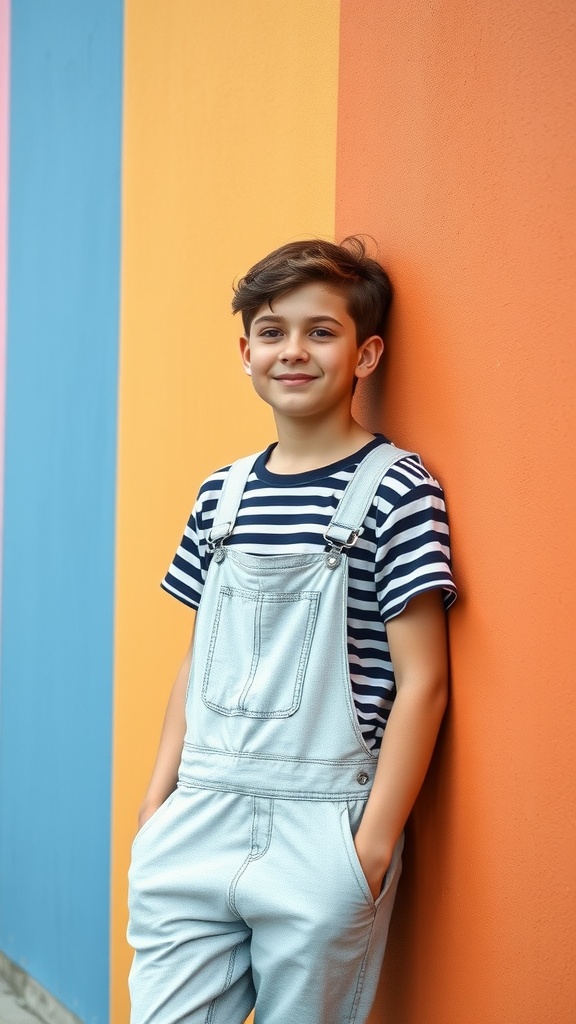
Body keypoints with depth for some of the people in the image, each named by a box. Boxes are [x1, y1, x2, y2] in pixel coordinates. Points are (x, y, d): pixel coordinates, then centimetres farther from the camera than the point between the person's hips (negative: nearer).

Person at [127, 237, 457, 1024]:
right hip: (199, 820, 5)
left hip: (320, 835, -5)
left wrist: (374, 845, -13)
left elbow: (420, 680, -10)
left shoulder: (395, 489, -7)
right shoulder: (223, 494, 10)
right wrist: (159, 797, 10)